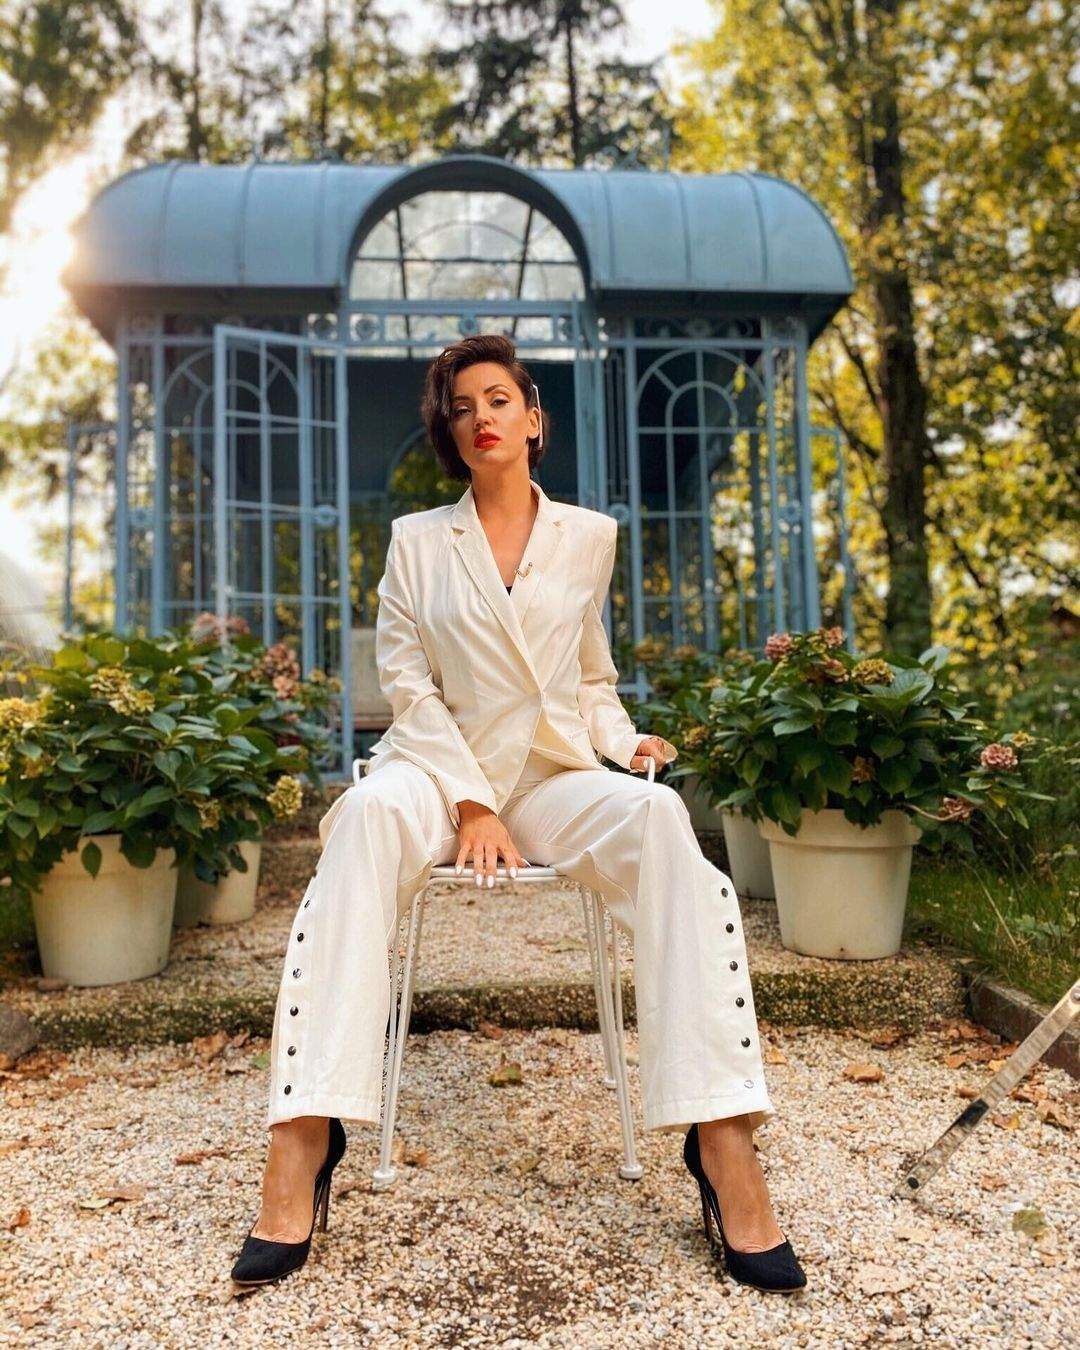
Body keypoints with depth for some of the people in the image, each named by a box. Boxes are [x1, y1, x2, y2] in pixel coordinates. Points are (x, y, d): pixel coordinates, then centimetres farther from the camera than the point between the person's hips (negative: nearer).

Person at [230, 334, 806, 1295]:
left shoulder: (590, 536, 13)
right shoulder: (417, 539, 9)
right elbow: (408, 685, 1)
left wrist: (624, 740, -1)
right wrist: (471, 803, -11)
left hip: (554, 772, 1)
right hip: (444, 766, -1)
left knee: (659, 816, -33)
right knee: (370, 813, -37)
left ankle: (723, 1145, -34)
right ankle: (303, 1142, -38)